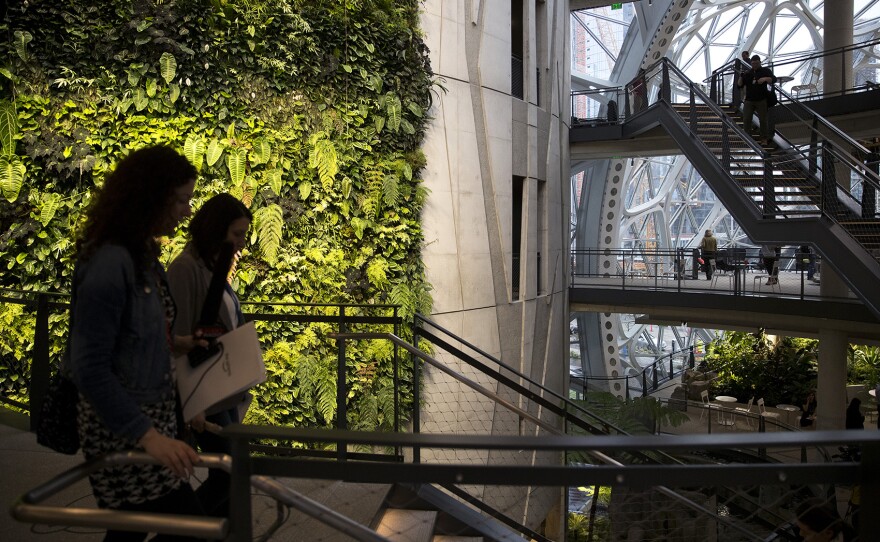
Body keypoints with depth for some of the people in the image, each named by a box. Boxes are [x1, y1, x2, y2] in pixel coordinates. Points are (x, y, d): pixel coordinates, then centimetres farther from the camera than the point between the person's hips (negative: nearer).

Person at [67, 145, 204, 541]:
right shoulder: (108, 263, -22)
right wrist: (147, 435, -28)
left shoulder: (143, 254, 5)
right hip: (122, 431, -8)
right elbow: (89, 370, -23)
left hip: (150, 417, 9)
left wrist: (176, 344, 6)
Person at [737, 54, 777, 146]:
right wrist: (741, 77, -10)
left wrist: (765, 79, -25)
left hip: (761, 100, -2)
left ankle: (764, 139, 7)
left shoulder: (765, 71, 5)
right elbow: (739, 85, 8)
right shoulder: (747, 73, 12)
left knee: (763, 120, 0)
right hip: (749, 100, 2)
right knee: (746, 119, -4)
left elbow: (774, 79, -7)